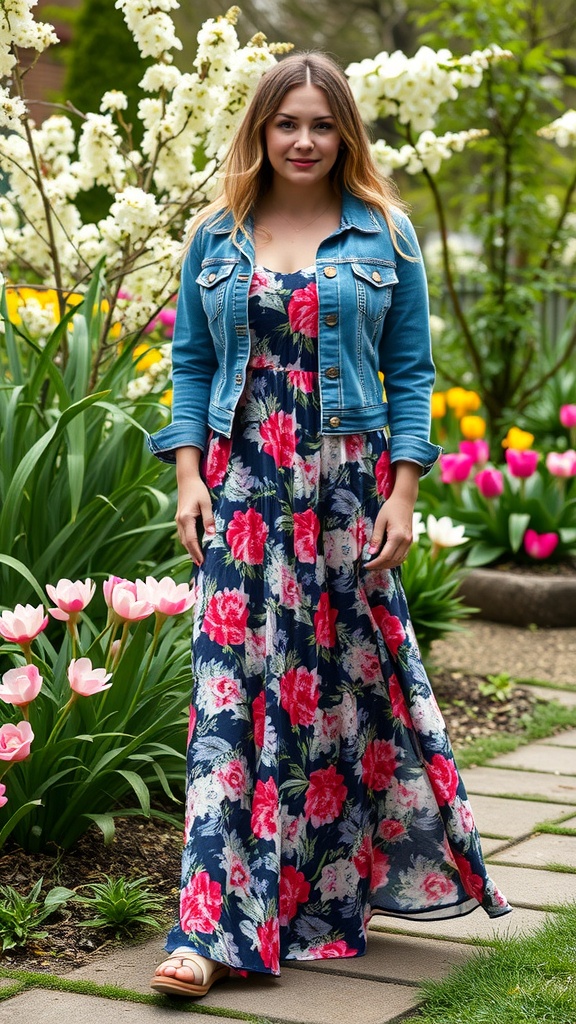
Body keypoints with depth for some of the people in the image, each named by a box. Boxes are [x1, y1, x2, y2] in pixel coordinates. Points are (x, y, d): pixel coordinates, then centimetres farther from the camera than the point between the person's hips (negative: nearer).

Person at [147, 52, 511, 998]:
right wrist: (189, 476, -2)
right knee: (233, 681, -6)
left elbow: (411, 372, 3)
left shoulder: (386, 236, 5)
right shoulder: (216, 237, 9)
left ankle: (330, 897, 22)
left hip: (347, 486, 0)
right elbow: (192, 363, 10)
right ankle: (218, 926, -5)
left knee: (349, 679, 4)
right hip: (243, 489, 1)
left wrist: (402, 494, -5)